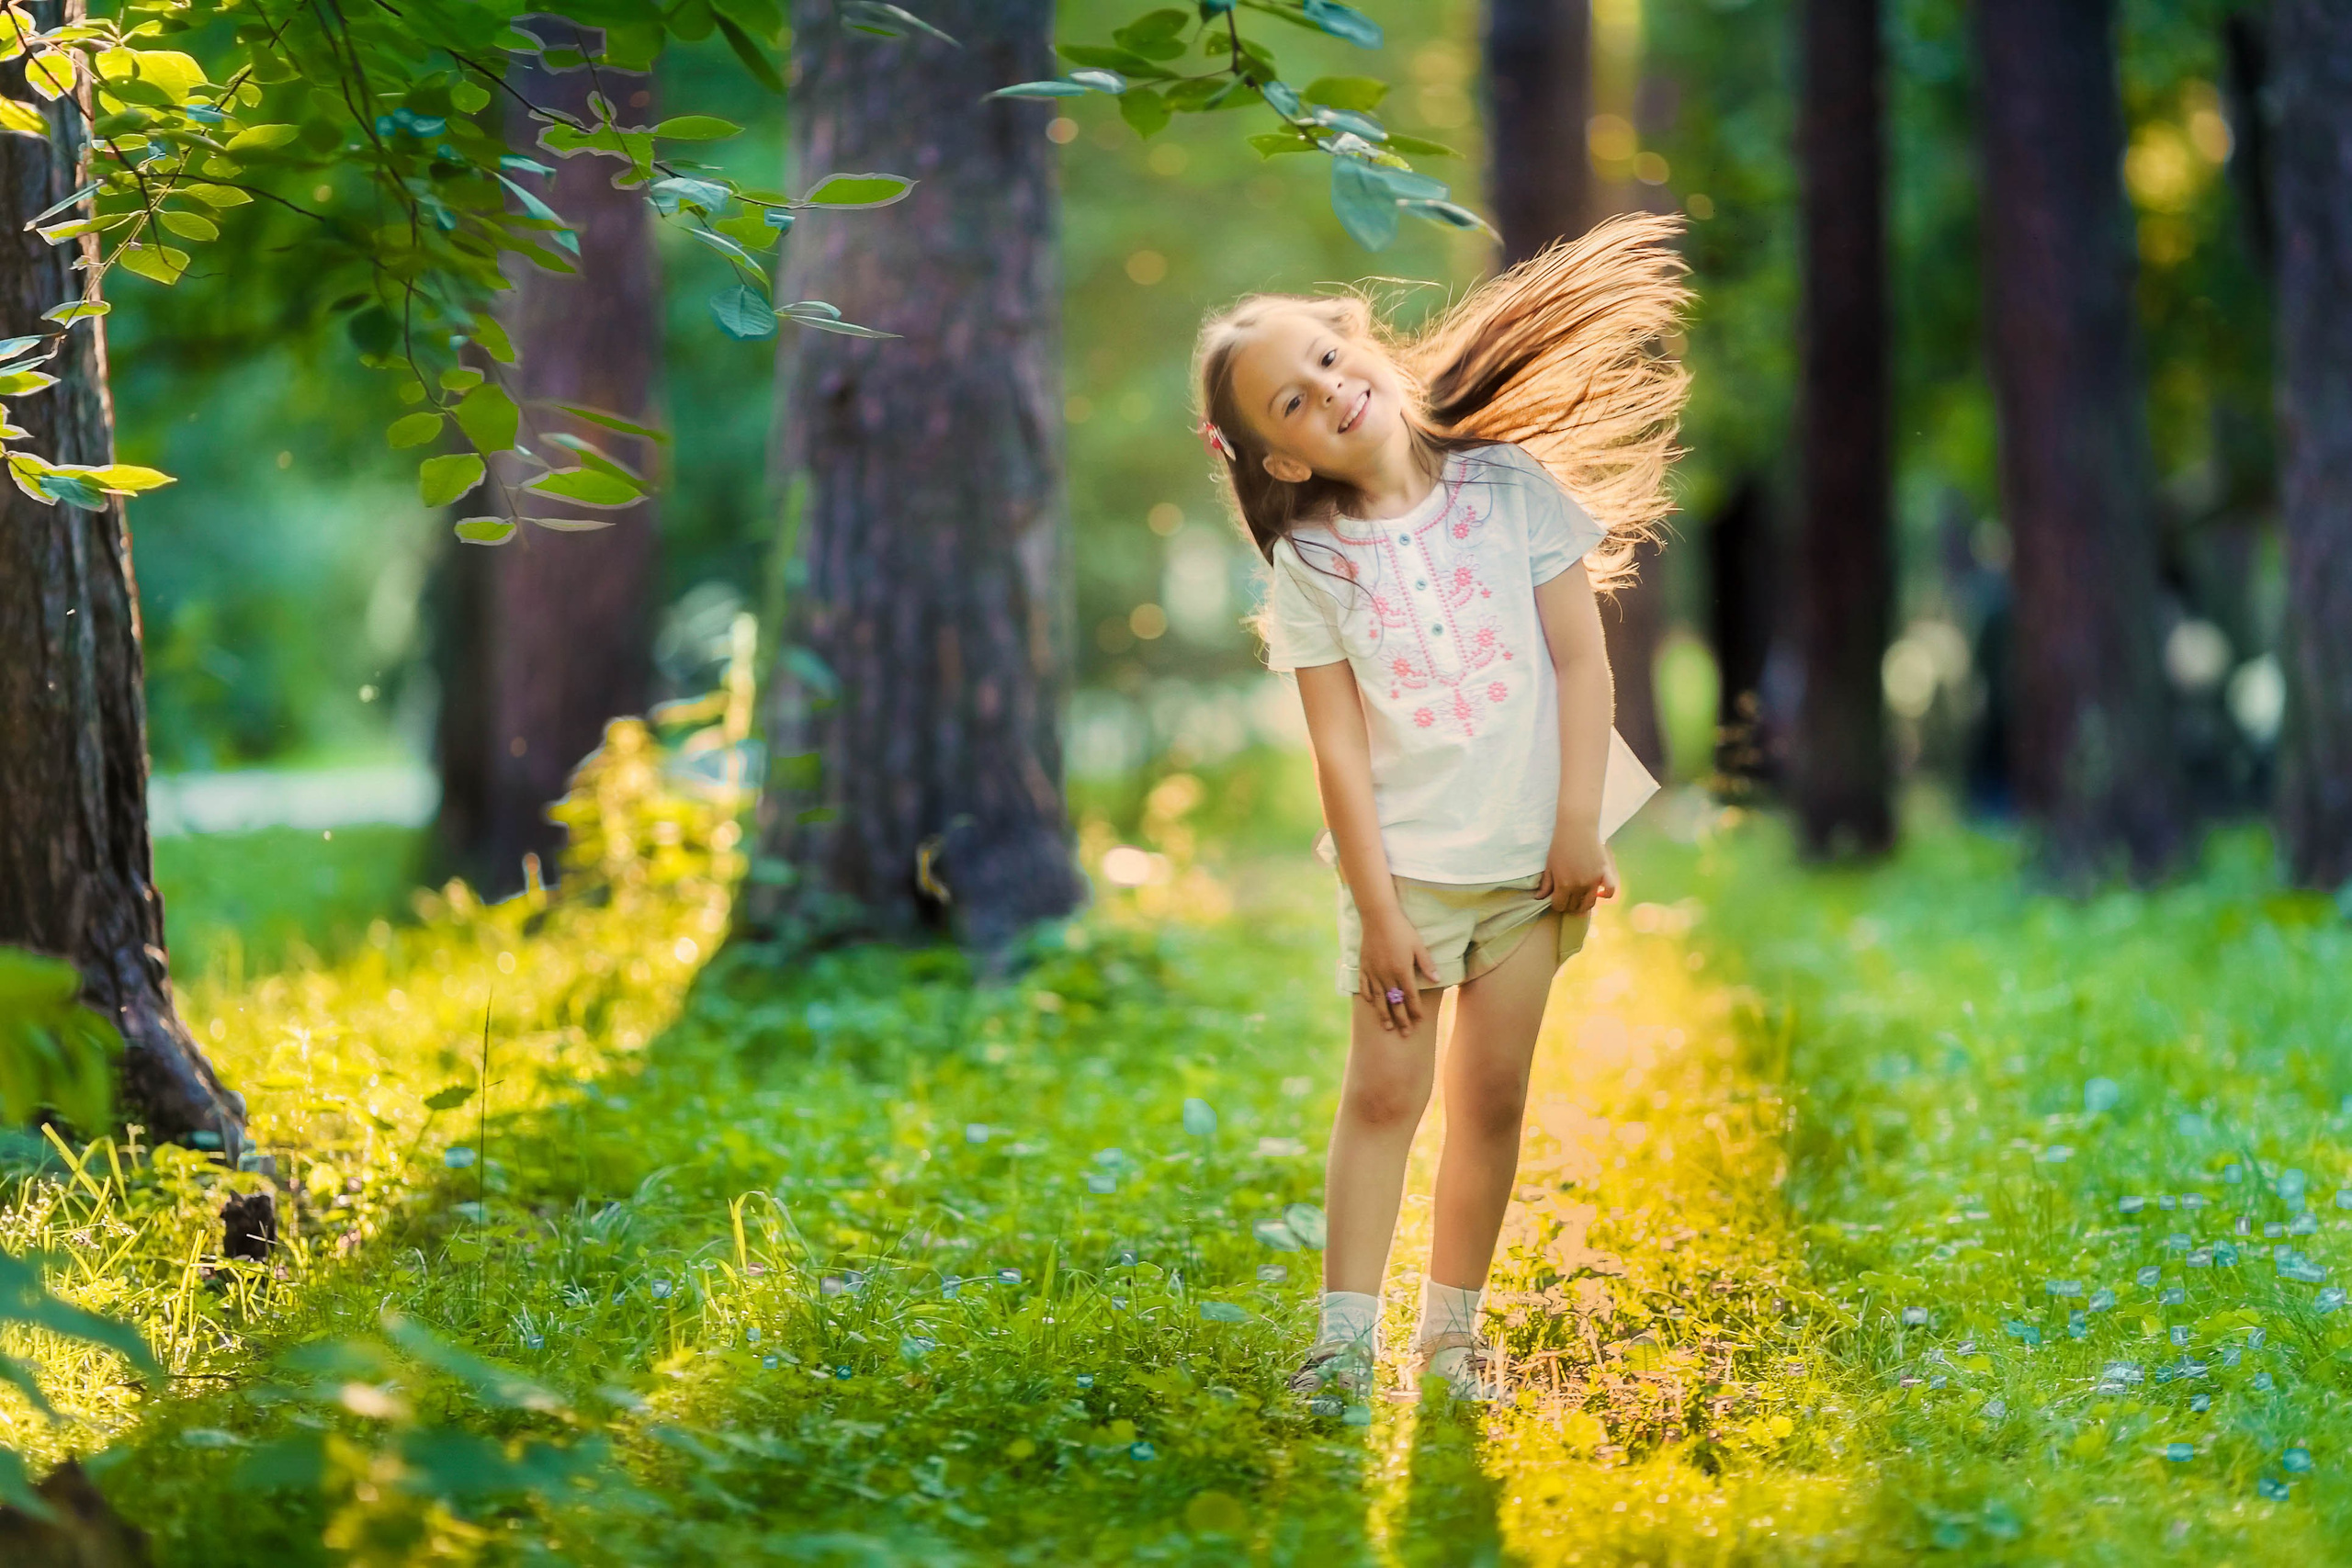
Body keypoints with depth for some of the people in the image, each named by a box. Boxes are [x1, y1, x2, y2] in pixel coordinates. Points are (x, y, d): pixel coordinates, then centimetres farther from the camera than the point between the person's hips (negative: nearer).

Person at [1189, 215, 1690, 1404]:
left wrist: (1579, 826, -6)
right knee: (1384, 1091, -5)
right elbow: (1340, 748, -8)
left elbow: (1581, 659, -3)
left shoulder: (1511, 487, -5)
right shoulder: (1311, 563, -7)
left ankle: (1451, 1333, 15)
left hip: (1530, 858, 1)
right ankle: (1345, 1337, 1)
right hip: (1403, 859, -1)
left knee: (1491, 1095, 6)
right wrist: (1379, 909, -10)